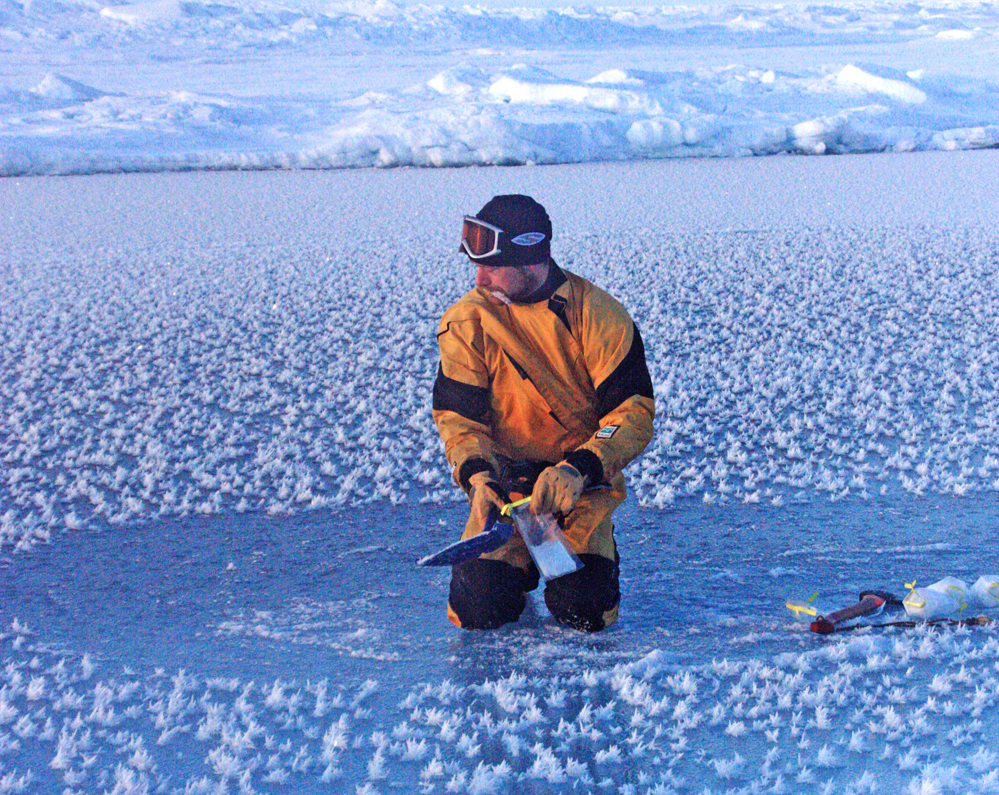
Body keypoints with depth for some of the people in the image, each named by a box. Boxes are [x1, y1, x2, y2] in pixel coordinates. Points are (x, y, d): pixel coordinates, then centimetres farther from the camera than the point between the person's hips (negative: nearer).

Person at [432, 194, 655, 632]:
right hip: (505, 480, 2)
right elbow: (457, 414, -3)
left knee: (582, 611, -17)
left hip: (584, 483, -1)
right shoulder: (466, 322, -6)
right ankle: (520, 561, 21)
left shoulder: (598, 316, -12)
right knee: (478, 610, -15)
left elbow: (634, 412, -13)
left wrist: (578, 469, -29)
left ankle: (594, 550, 19)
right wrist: (477, 476, -24)